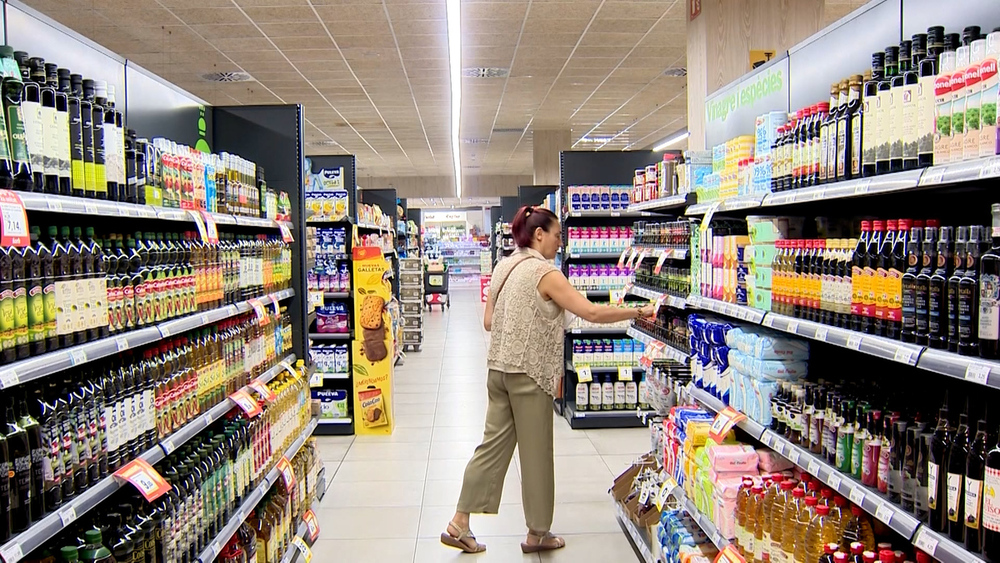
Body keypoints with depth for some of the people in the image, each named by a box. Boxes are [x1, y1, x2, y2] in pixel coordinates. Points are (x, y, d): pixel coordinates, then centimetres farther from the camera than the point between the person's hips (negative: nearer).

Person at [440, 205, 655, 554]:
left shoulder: (503, 267, 10)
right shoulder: (545, 272, -13)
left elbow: (489, 322, 13)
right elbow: (592, 313, -19)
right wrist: (638, 312, -10)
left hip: (498, 368, 8)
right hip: (529, 372, -8)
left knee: (493, 445, 11)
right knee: (536, 454, 6)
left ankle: (459, 524, 14)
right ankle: (537, 533, 20)